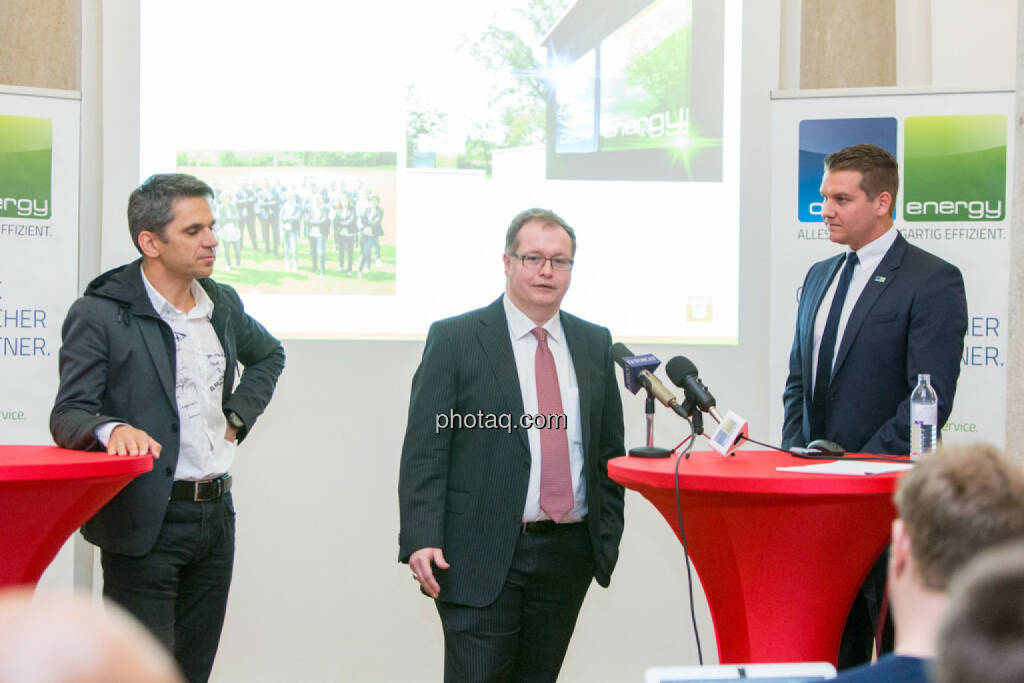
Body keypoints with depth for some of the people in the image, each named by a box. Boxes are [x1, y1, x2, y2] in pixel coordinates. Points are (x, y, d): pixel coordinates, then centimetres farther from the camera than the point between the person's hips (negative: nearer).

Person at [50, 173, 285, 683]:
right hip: (145, 523, -6)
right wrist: (112, 429, -35)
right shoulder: (99, 315, -9)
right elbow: (67, 417, -13)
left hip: (215, 517, 7)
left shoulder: (222, 303, 11)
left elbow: (268, 355, 32)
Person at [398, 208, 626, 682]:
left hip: (568, 554, 4)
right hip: (482, 555, -4)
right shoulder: (455, 340, -1)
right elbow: (424, 451, -5)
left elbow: (610, 451, 17)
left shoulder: (594, 344, 13)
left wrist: (608, 538, 9)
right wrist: (421, 541, -15)